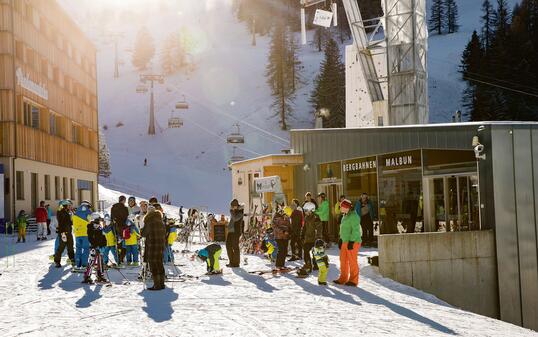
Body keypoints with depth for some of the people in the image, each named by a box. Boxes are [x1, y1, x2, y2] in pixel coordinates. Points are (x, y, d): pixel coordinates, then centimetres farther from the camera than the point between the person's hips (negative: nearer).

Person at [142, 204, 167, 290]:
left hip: (152, 246, -7)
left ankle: (157, 285, -4)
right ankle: (161, 283, 19)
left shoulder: (149, 222, -12)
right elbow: (164, 234, 14)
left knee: (153, 265, -2)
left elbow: (143, 234, -6)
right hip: (161, 245, 7)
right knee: (160, 264, 14)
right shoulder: (161, 222, 9)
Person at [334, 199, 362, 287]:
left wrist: (351, 241, -22)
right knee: (343, 260, 13)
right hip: (345, 242, 10)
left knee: (352, 261, -4)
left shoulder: (353, 216, -14)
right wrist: (341, 239, 19)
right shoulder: (345, 216, 16)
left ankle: (353, 280, 2)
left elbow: (355, 230, -19)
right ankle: (343, 279, 21)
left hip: (353, 242, -10)